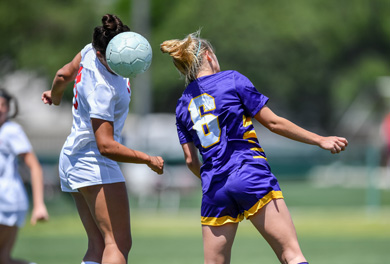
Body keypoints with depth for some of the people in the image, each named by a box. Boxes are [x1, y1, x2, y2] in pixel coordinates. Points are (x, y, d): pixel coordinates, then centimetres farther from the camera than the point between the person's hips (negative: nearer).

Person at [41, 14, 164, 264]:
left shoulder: (91, 51, -2)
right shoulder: (103, 89, -27)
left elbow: (64, 75, 19)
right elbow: (106, 145, -27)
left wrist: (55, 95, 41)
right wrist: (149, 160, -18)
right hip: (94, 163, -10)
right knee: (119, 244, -15)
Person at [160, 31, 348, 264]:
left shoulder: (183, 106, 14)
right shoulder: (232, 80, 2)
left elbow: (191, 160, 13)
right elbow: (273, 122, 1)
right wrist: (320, 140, 7)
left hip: (214, 190, 5)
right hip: (251, 176, -4)